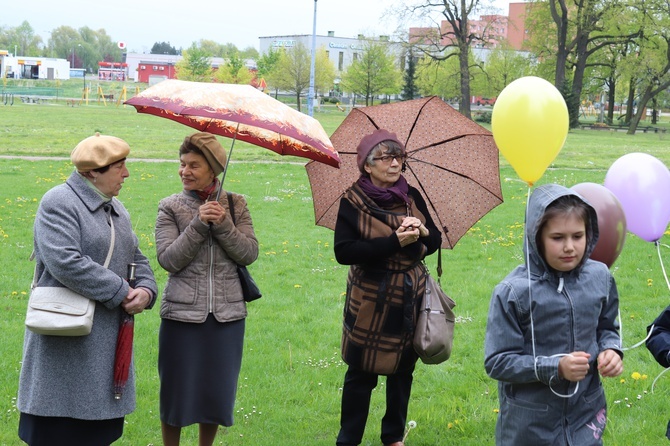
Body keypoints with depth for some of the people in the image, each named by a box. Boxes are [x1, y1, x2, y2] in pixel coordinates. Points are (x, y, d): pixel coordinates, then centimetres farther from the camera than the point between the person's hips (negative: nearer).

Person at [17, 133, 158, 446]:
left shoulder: (115, 209, 16)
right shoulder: (59, 203, -12)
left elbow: (136, 258, 20)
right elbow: (65, 262, -24)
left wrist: (145, 289, -3)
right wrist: (121, 292, -19)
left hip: (107, 340, 8)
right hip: (67, 342, -8)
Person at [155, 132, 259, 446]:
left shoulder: (235, 205, 4)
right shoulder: (170, 207, -1)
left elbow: (249, 254, -4)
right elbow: (168, 260, -11)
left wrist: (223, 225, -17)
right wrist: (198, 225, -18)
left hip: (226, 313, 2)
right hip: (182, 313, -2)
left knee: (217, 391, 10)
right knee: (176, 389, 5)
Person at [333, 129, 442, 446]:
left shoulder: (412, 197, 3)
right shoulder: (353, 202, -9)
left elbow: (435, 241, 7)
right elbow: (343, 251, -19)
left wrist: (422, 232, -17)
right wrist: (393, 242, -24)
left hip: (409, 300, 4)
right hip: (370, 300, -4)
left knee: (402, 370, 13)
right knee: (361, 373, 2)